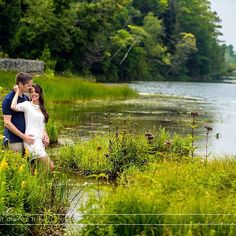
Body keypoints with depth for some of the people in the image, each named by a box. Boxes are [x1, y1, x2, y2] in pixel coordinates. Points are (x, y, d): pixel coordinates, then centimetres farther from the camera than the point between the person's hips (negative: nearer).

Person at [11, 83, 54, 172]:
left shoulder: (41, 107, 17)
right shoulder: (27, 105, -4)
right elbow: (13, 107, -24)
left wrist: (45, 135, 4)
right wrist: (17, 92, -13)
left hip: (40, 140, 7)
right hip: (31, 140, -7)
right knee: (50, 167, -13)